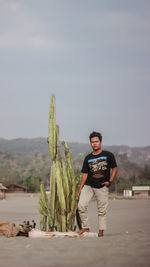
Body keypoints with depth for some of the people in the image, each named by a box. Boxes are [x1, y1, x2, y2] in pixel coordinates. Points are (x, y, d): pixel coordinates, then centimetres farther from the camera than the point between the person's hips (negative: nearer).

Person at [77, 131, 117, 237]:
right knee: (81, 205, -11)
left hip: (102, 187, -2)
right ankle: (85, 227, 3)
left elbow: (114, 168, 4)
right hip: (88, 186, 2)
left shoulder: (108, 155, 1)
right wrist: (80, 189, 6)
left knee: (102, 210, 2)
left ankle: (101, 230, 15)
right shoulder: (88, 158, 9)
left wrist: (110, 181, -8)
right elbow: (85, 173, 11)